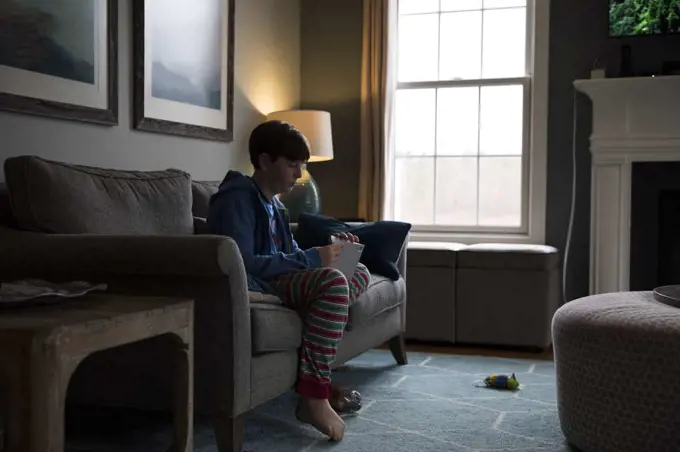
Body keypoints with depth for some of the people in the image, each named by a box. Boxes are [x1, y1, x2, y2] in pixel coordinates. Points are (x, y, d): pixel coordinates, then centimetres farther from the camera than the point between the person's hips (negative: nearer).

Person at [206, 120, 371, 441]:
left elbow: (289, 253, 18)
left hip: (278, 280, 10)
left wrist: (326, 249, -2)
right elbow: (241, 264, -25)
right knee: (333, 282, -30)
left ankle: (317, 364, -12)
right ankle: (313, 398, -27)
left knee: (360, 273, 3)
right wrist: (311, 259, -22)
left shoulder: (273, 204, 17)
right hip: (253, 285, -10)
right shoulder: (237, 198, -13)